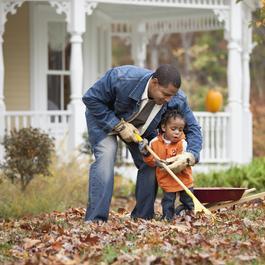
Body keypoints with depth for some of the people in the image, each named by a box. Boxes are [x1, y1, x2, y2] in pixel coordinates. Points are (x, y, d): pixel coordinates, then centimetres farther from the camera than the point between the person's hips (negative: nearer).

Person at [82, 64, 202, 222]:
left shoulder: (177, 100, -27)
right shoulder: (122, 78, -40)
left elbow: (192, 128, -15)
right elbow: (91, 99, -28)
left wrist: (190, 155, -35)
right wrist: (119, 126, -32)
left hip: (141, 126, 4)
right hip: (104, 117, -4)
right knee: (106, 156, -25)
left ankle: (142, 218, 2)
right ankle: (95, 219, -27)